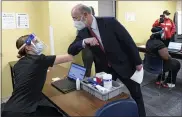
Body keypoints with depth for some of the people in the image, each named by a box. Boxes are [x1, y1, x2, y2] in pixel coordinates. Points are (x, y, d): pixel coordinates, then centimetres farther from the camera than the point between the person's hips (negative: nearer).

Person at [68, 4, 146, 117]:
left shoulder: (110, 22, -19)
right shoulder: (83, 32, -5)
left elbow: (128, 41, -13)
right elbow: (71, 51, -8)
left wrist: (137, 62, -8)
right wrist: (84, 41, -27)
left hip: (124, 65, -3)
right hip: (104, 69, 3)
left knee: (136, 95, 14)